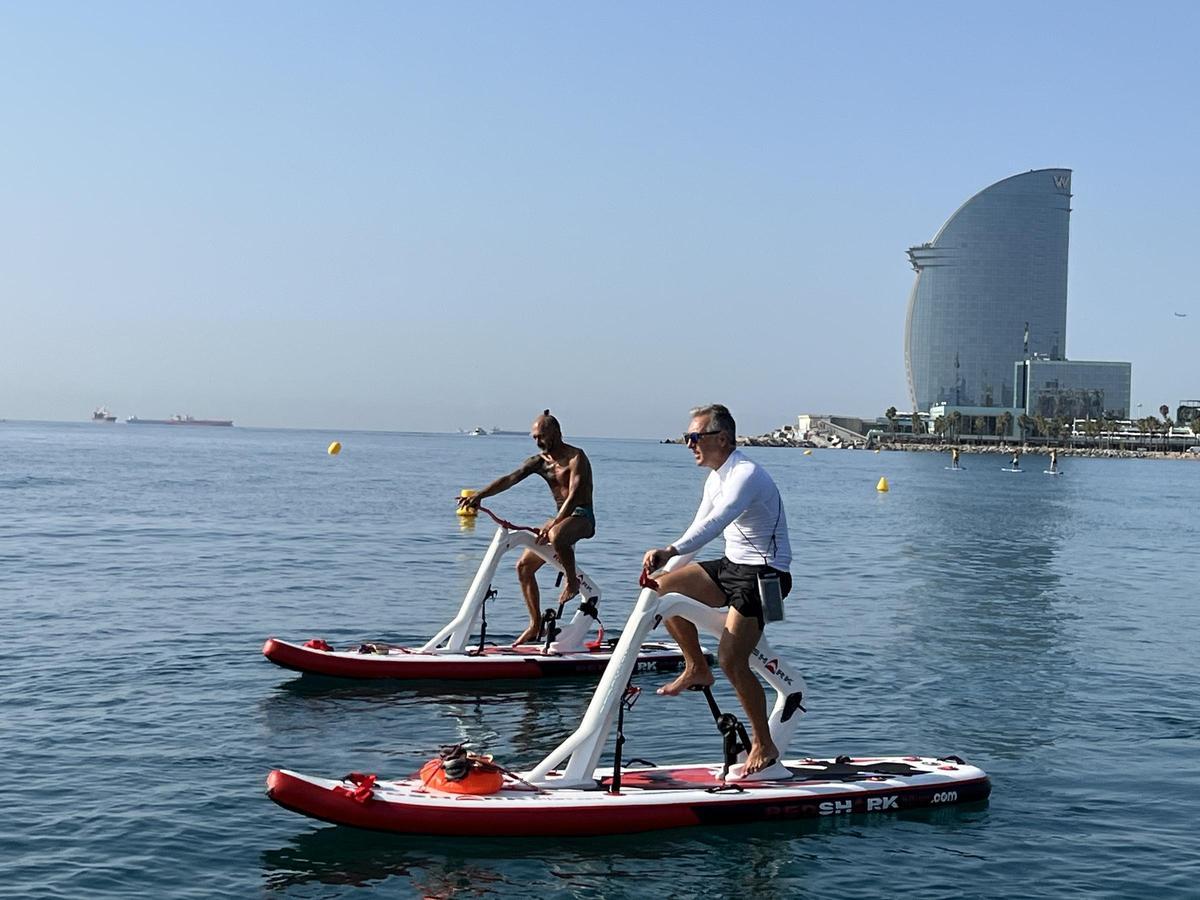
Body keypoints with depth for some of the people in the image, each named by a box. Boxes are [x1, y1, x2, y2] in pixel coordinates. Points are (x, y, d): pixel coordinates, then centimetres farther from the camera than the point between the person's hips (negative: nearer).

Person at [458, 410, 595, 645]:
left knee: (555, 537, -41)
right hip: (560, 518, 8)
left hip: (582, 517, -8)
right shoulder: (540, 461, 8)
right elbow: (509, 479, -4)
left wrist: (552, 524, -34)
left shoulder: (576, 458, -12)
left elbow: (574, 495, -23)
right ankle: (535, 625, 9)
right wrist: (479, 495, -21)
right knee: (524, 566, 3)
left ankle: (573, 580, -16)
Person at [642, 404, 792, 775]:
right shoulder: (717, 477, 10)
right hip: (732, 565, 9)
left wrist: (671, 551, -50)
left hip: (764, 574, -9)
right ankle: (697, 668, 11)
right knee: (664, 587, -4)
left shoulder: (746, 474, -21)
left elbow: (716, 522, -37)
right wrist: (668, 563, 2)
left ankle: (764, 745, 1)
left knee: (731, 660, -15)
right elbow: (701, 525, 13)